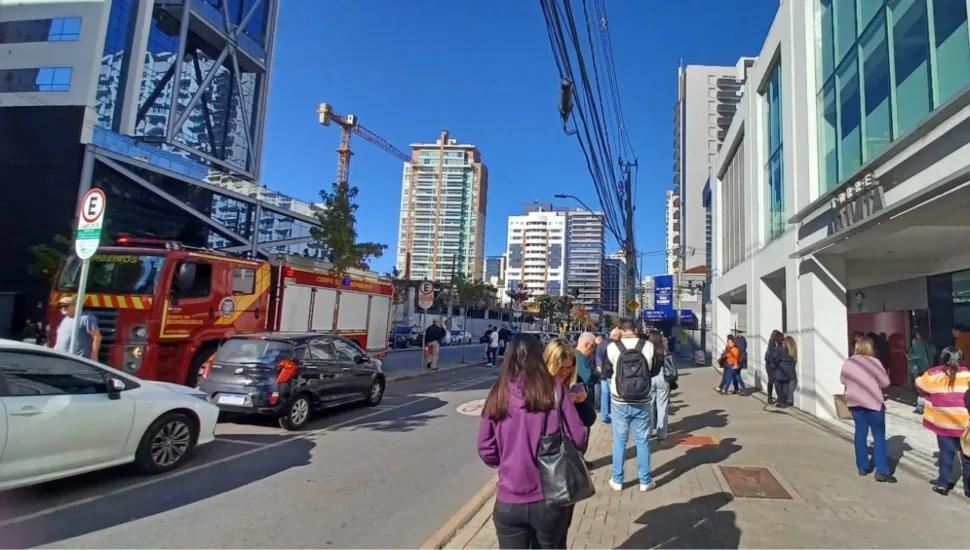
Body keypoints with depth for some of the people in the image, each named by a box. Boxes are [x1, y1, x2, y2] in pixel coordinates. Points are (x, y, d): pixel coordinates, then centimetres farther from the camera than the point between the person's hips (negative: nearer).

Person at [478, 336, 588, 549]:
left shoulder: (497, 395, -5)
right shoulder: (554, 389, -9)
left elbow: (486, 451, 0)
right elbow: (578, 439, -9)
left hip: (508, 503, 0)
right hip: (549, 500, 1)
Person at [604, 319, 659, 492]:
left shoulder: (612, 347, -11)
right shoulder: (649, 346, -9)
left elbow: (606, 373, 1)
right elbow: (654, 371, 5)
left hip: (619, 402, 0)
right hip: (642, 402, 1)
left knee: (619, 441, 11)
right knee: (643, 441, 13)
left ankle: (617, 480, 20)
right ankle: (645, 481, 22)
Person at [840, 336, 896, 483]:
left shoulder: (847, 363, 1)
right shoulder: (874, 362, -13)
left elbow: (843, 380, 13)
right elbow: (885, 382, -7)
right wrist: (873, 382, 10)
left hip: (855, 402, 4)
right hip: (873, 402, -4)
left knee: (860, 434, 13)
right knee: (879, 437, 0)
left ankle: (863, 467, 19)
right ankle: (882, 472, -2)